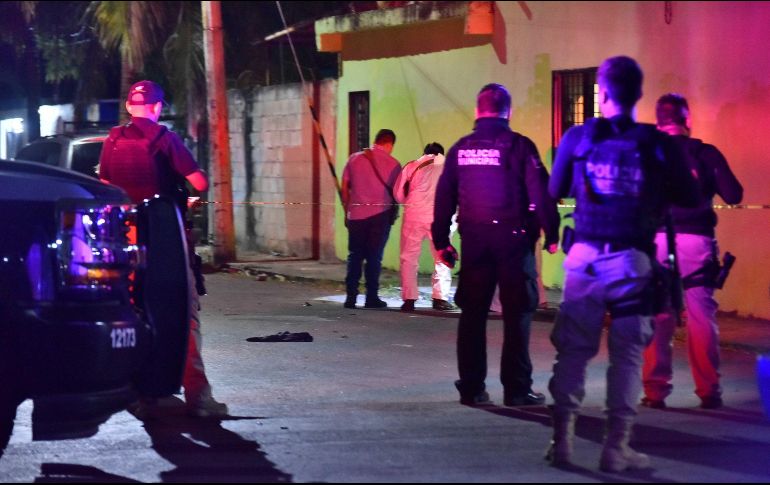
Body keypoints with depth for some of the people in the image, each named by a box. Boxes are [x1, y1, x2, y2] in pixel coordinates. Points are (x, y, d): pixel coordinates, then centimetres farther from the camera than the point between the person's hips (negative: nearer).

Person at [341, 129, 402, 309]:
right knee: (374, 257, 4)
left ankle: (351, 296, 3)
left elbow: (344, 188, 7)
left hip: (356, 214, 2)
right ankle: (371, 297, 5)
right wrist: (394, 214, 16)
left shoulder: (354, 159, 5)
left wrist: (347, 212, 15)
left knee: (355, 257, 9)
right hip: (380, 215, -2)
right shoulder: (392, 164, -4)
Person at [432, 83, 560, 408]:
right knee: (517, 314, 1)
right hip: (512, 239, -4)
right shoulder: (519, 146, -5)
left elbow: (444, 197, 9)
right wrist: (552, 233, 0)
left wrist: (441, 241, 15)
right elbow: (541, 193, -8)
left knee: (472, 314, 9)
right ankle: (516, 389, -1)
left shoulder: (460, 149, 7)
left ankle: (471, 388, 10)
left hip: (473, 241, 4)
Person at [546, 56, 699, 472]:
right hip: (632, 260, -2)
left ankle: (561, 439, 9)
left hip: (585, 255, 2)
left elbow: (556, 190, 9)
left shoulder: (578, 137, -2)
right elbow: (688, 197, 0)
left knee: (573, 348, 10)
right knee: (627, 353, 5)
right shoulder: (655, 143, -6)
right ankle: (617, 447, 4)